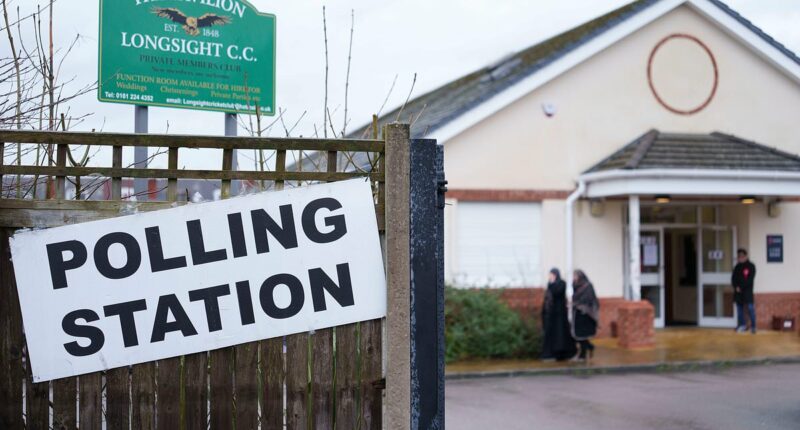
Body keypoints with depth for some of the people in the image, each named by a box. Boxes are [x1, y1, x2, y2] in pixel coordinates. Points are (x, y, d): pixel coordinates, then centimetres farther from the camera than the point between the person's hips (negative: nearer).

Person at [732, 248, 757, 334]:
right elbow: (733, 278, 10)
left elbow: (750, 280, -11)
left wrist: (741, 287, -14)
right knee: (739, 308, 7)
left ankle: (753, 326, -3)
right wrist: (736, 287, -8)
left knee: (750, 308, -8)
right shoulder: (737, 266, 12)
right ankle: (742, 325, 16)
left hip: (747, 291, -5)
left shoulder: (751, 266, -3)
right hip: (738, 291, 5)